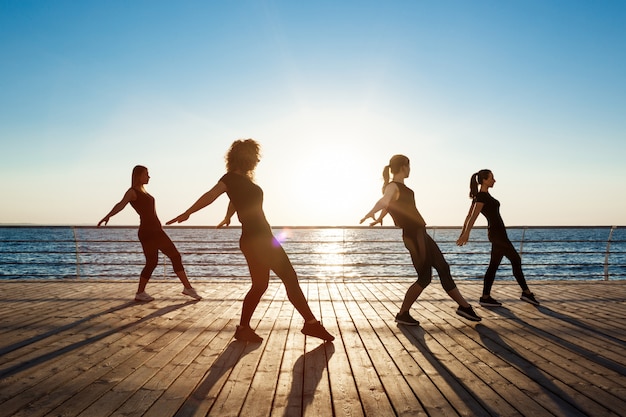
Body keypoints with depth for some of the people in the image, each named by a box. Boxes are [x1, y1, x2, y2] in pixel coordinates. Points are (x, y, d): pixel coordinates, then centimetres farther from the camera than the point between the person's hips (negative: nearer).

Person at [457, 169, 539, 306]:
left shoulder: (480, 196, 14)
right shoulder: (482, 197, -15)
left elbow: (469, 216, 15)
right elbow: (473, 216, -24)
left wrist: (463, 233, 14)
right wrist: (466, 234, -30)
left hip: (495, 233, 10)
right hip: (498, 233, -10)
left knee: (493, 265, 8)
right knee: (516, 260, 1)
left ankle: (486, 297, 7)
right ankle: (526, 293, 11)